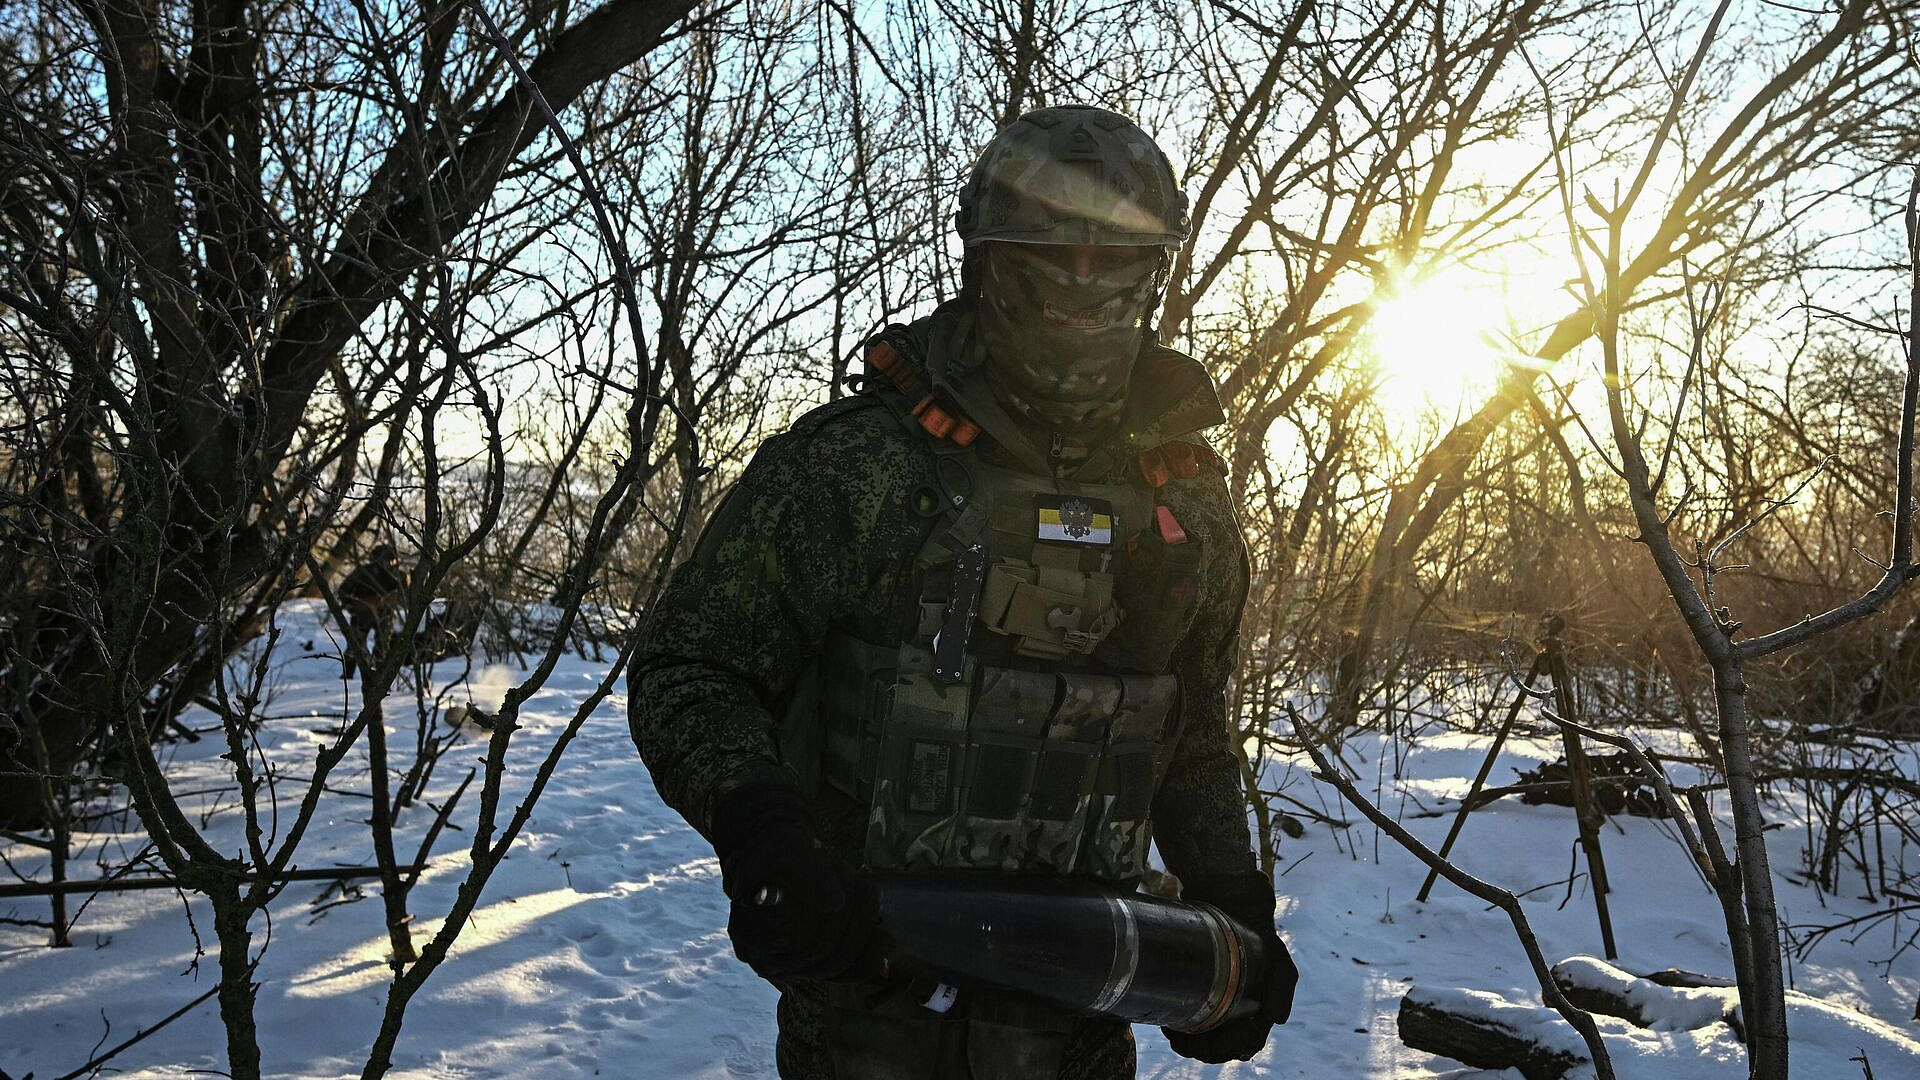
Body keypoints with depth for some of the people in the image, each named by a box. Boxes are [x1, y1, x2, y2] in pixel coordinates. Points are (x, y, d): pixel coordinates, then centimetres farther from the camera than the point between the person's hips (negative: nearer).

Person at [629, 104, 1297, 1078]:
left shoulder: (1187, 492, 3)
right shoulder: (855, 461, -13)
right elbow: (690, 671, -9)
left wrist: (1233, 904, 5)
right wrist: (760, 826, -27)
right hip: (865, 966, -3)